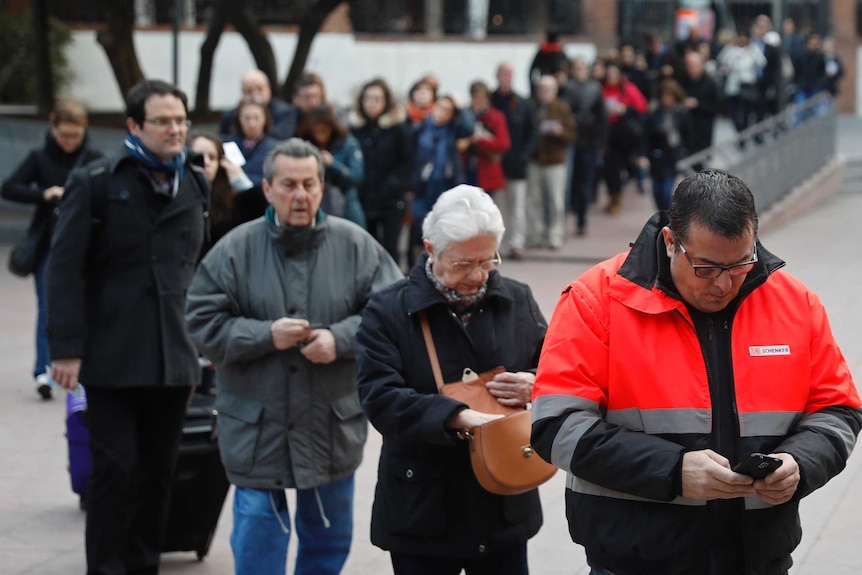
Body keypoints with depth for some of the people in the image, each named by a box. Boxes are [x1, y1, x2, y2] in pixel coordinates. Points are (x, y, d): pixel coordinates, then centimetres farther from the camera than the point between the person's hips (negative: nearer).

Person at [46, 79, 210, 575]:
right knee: (115, 469, -4)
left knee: (159, 470, 9)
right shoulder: (97, 183, -3)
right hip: (113, 359, -4)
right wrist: (66, 347, -12)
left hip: (176, 358, 4)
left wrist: (203, 342, 13)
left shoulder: (196, 184, 12)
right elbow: (66, 268, -6)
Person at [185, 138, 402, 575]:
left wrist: (340, 339, -18)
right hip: (256, 428, -2)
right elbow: (203, 322, -5)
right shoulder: (236, 250, -6)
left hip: (333, 423, 2)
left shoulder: (355, 245, -3)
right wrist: (266, 336, -18)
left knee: (330, 539, 17)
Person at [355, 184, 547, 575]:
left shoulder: (518, 301, 5)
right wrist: (459, 418, -31)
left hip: (506, 508, 3)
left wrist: (536, 387, -10)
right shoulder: (388, 311, -7)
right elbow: (380, 398, -19)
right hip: (423, 513, -3)